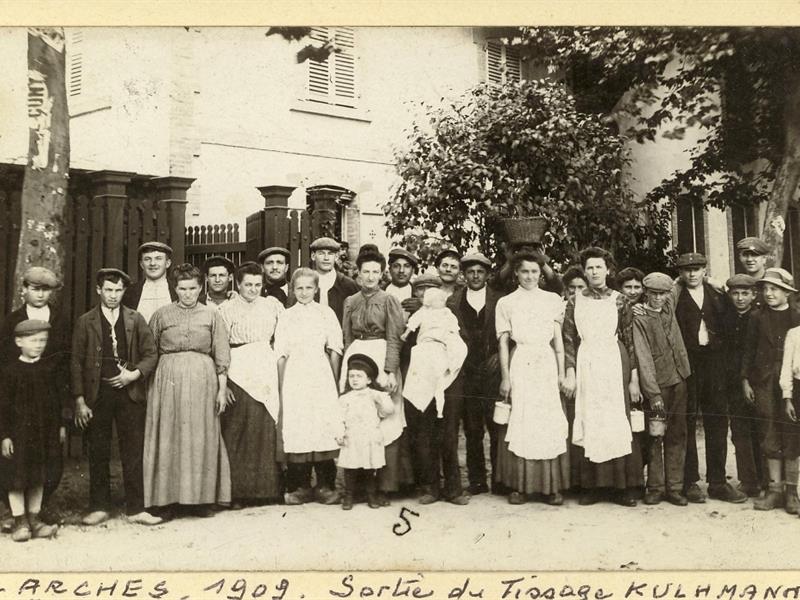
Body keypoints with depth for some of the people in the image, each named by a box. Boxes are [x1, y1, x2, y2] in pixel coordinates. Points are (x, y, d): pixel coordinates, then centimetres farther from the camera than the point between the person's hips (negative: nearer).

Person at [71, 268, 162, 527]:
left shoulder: (135, 320, 8)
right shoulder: (85, 322, 5)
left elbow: (151, 353, 7)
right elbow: (77, 363, 3)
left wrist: (134, 374, -11)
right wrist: (79, 400, -3)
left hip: (130, 393, 1)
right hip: (97, 395, 0)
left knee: (133, 453, 2)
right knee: (98, 454, 6)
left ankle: (136, 509, 9)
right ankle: (99, 507, 18)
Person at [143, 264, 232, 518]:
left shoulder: (211, 315, 7)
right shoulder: (161, 315, 8)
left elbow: (221, 355, 5)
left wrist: (222, 388, -1)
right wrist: (148, 388, 3)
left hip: (202, 379, 0)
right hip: (168, 379, 0)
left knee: (200, 437, 2)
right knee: (167, 437, 1)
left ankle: (199, 499, 11)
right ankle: (165, 500, 9)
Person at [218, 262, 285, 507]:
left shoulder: (271, 304, 11)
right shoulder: (226, 309, 1)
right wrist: (222, 383, -8)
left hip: (267, 370, 3)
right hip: (238, 373, -3)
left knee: (267, 427, 3)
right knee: (238, 429, -3)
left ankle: (265, 486, 14)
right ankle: (237, 490, 6)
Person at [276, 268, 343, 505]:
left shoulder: (326, 313, 7)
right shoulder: (286, 316, 10)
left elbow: (335, 350, 6)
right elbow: (281, 354, 8)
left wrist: (335, 382, 1)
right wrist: (280, 387, 3)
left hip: (321, 375, 0)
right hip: (294, 377, 1)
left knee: (324, 428, -5)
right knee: (296, 430, -3)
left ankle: (325, 485, 2)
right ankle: (300, 486, 4)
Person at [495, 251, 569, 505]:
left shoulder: (553, 300, 11)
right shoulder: (506, 303, 7)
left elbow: (558, 339, 10)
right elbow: (503, 342, 4)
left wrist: (561, 373, 4)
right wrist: (505, 377, -2)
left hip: (547, 364, 1)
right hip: (520, 365, -1)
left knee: (550, 425, -1)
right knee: (519, 425, -2)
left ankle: (552, 486, 7)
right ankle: (519, 485, 7)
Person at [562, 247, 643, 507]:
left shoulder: (620, 301, 5)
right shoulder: (575, 302, 8)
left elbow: (631, 341, 4)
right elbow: (569, 340, 6)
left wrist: (634, 379, 0)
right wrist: (570, 373, -4)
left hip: (614, 364, -1)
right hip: (585, 366, 1)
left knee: (618, 421, -2)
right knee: (587, 424, 0)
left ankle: (625, 487, 6)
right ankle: (591, 485, 7)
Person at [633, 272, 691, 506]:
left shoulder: (669, 309, 8)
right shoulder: (639, 318, -8)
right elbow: (643, 358, -14)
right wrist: (654, 394, -20)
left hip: (678, 379, 5)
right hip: (656, 383, -5)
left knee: (676, 435, 6)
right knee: (655, 436, 0)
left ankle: (674, 487, 11)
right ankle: (655, 488, 9)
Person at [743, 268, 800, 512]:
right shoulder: (757, 318, 7)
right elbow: (748, 350, 7)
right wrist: (745, 380, 2)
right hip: (764, 383, 1)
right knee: (769, 436, 3)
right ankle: (775, 489, 11)